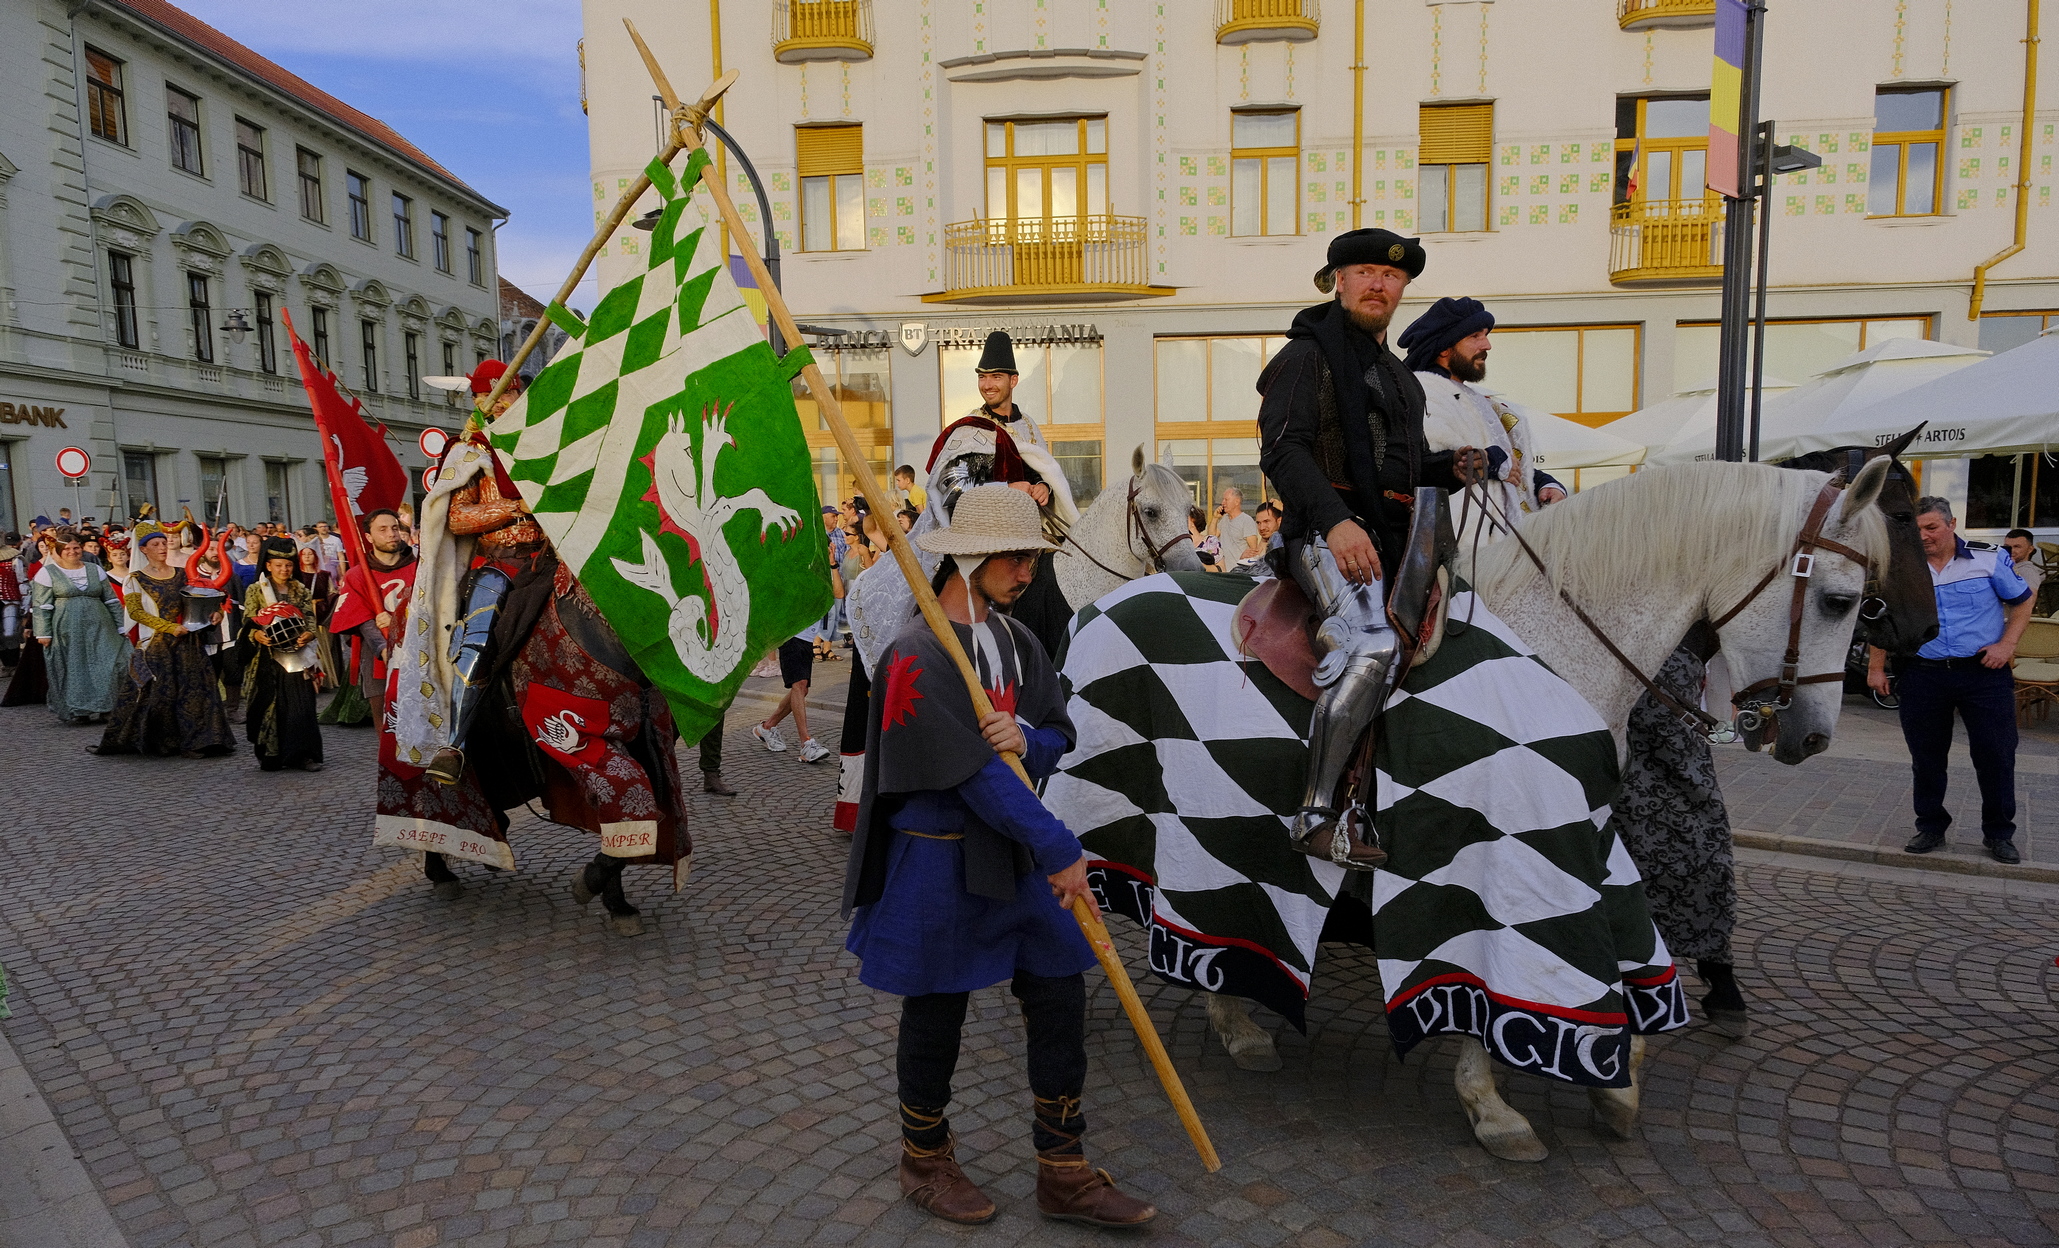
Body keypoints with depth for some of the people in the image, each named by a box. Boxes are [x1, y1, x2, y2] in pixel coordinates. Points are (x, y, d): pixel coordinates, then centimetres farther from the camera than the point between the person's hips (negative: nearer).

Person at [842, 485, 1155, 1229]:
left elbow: (1057, 735, 7)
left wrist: (1026, 741, -17)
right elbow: (971, 772, -22)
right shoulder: (918, 653, -18)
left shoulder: (1015, 640, 6)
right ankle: (925, 1162, 35)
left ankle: (1063, 1173, 25)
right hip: (939, 857, -7)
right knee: (936, 1016, 10)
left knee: (1060, 998, 9)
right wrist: (1058, 847, -21)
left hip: (1017, 852, 7)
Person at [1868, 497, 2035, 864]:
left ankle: (1999, 834, 19)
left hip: (1984, 672, -1)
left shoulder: (1989, 558, -1)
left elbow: (2022, 602, 8)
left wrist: (2007, 644, -5)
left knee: (1996, 754, 4)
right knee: (1926, 756, 8)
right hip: (1922, 675, 1)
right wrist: (1876, 667, 4)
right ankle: (1930, 827, 23)